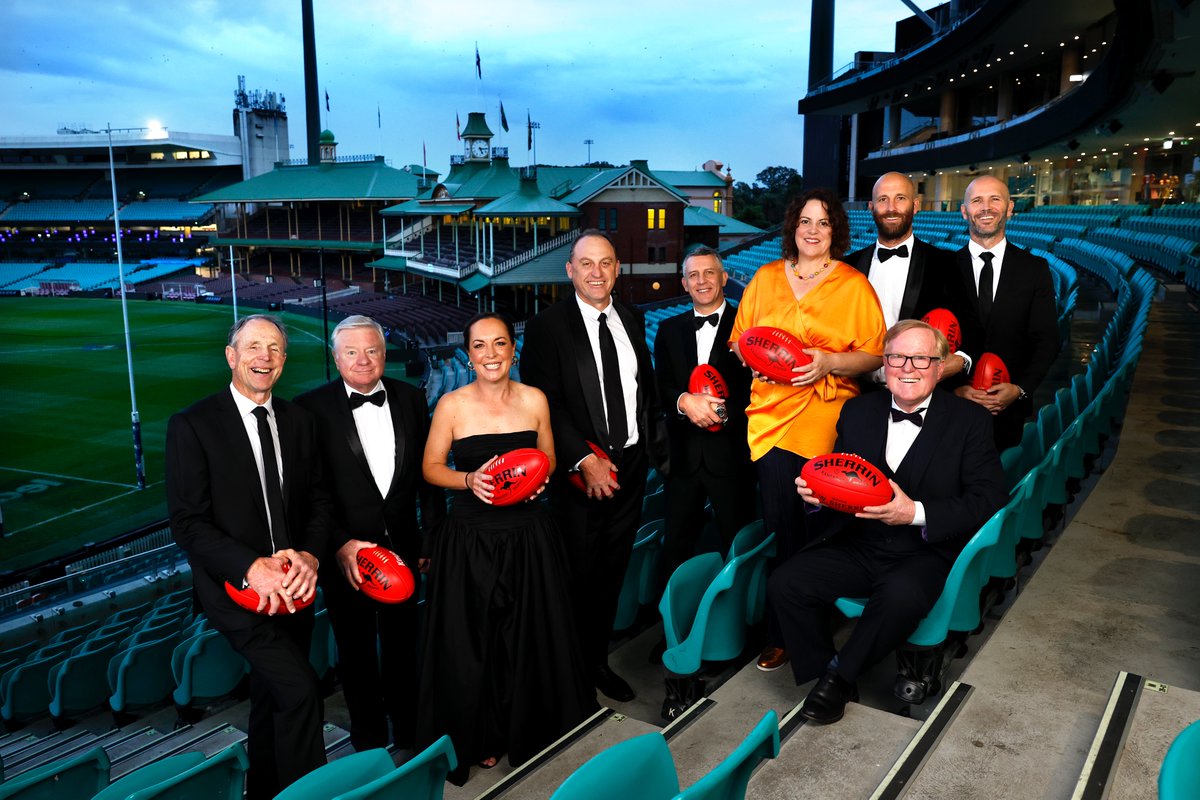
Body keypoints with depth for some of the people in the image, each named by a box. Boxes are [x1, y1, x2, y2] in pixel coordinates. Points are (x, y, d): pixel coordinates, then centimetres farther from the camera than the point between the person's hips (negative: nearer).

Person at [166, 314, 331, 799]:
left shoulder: (299, 421, 5)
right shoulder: (192, 425, -10)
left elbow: (318, 499, 5)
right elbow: (187, 522, -14)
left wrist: (308, 556, -14)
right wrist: (253, 568, -26)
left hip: (291, 588, 5)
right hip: (236, 587, -5)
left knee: (272, 696, 19)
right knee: (299, 691, -18)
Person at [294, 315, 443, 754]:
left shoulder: (411, 398, -1)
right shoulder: (312, 407, -11)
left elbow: (428, 470, 4)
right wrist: (340, 544, -20)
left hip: (402, 548, 3)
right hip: (345, 554, -2)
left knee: (402, 647, 19)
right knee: (356, 653, 16)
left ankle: (407, 734, 40)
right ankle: (369, 743, 36)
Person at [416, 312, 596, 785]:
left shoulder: (534, 400, 0)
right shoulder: (451, 405, -6)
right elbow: (431, 467, 0)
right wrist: (470, 480, -17)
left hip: (527, 536, 2)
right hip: (469, 538, -1)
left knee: (532, 638, 11)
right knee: (472, 643, 8)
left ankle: (533, 732, 34)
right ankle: (480, 739, 31)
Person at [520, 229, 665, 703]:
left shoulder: (632, 321, 10)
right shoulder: (546, 327, -8)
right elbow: (546, 406, -14)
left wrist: (652, 446, 7)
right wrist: (585, 460, -20)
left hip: (630, 467, 5)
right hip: (581, 473, -5)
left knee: (613, 571, 15)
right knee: (580, 575, 3)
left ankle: (598, 659, 31)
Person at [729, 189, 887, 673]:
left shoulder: (854, 285, 5)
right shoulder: (765, 278, 13)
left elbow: (875, 354, 2)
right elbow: (738, 339, 18)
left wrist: (830, 362, -14)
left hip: (827, 423, -2)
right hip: (771, 416, 2)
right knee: (779, 525, -2)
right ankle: (780, 632, 10)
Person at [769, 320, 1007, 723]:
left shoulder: (969, 421, 1)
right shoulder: (858, 412, 11)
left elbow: (988, 498, -7)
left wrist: (916, 513, -21)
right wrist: (816, 492, -11)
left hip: (924, 552, -3)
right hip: (856, 545, 4)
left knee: (901, 596, -36)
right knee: (785, 583, -20)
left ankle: (840, 674, -9)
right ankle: (823, 673, 3)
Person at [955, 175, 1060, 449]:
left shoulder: (1035, 268, 3)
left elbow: (1046, 340, 1)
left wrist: (1021, 388, -12)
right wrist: (953, 388, -14)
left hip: (1010, 407, 1)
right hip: (954, 405, -1)